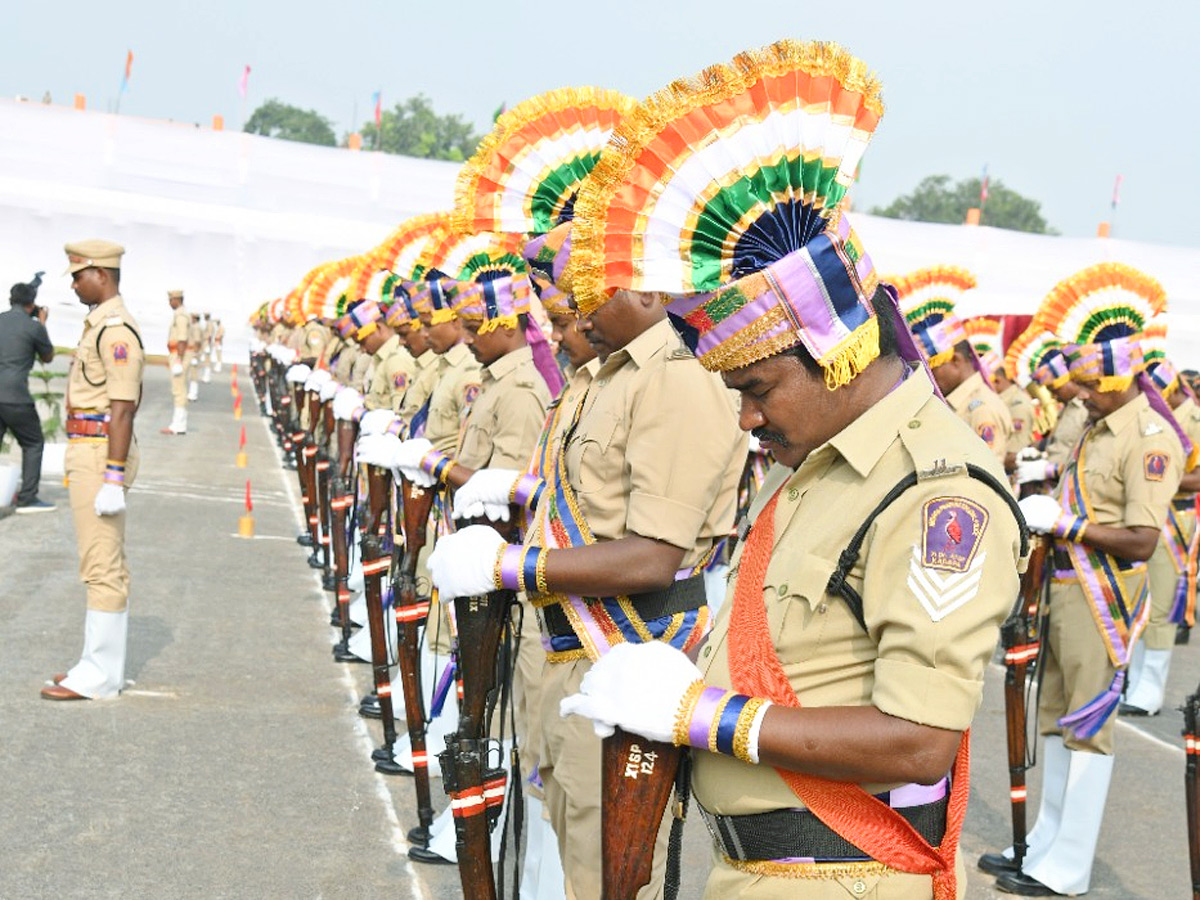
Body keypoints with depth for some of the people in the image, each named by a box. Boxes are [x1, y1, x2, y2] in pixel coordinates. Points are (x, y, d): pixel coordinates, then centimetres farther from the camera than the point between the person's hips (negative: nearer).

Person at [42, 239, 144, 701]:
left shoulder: (116, 330, -17)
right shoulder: (97, 325, 16)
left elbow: (123, 409, -22)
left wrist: (113, 480, -24)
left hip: (101, 453, -11)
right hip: (89, 454, 11)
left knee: (103, 567, -6)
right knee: (104, 564, 14)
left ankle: (98, 677, -2)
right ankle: (101, 664, 22)